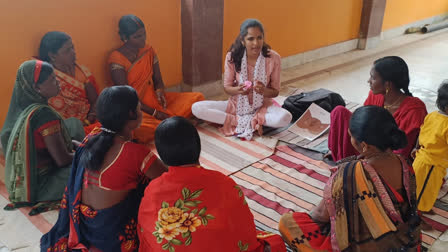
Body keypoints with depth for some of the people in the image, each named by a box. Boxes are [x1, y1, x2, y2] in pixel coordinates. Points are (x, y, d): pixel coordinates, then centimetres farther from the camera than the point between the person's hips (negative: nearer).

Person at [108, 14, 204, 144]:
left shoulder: (149, 51, 8)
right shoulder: (116, 59, -11)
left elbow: (158, 80, 12)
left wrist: (160, 91, -13)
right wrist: (154, 113, -17)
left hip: (153, 100, 6)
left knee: (198, 98, -8)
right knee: (140, 128, -42)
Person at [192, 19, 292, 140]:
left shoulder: (273, 58, -14)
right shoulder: (232, 57, -13)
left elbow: (275, 92, -5)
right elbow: (227, 87, -3)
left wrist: (264, 91, -29)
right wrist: (238, 90, -27)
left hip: (262, 106, -2)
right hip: (237, 104, 2)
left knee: (285, 117, -35)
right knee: (196, 108, -20)